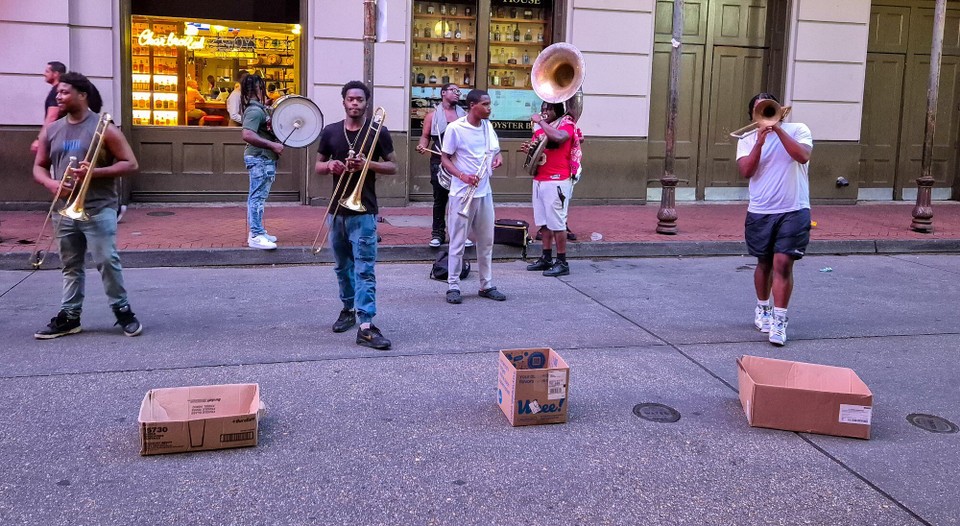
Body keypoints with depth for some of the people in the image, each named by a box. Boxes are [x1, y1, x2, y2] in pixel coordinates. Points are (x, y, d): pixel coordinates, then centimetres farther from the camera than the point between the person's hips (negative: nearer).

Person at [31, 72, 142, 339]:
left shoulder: (103, 128, -6)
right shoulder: (51, 131, 10)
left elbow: (130, 164, -7)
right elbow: (39, 166, 16)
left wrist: (95, 172, -19)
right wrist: (50, 183, -7)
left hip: (98, 209, -5)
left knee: (107, 261, -6)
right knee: (71, 266, 12)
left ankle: (123, 311, 8)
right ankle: (69, 316, 19)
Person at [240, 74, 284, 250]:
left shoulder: (258, 108, 15)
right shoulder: (255, 110, -17)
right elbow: (247, 135, -29)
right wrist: (272, 145, -28)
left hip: (264, 158, 11)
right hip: (259, 158, -11)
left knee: (258, 196, 15)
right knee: (258, 197, -9)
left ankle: (257, 232, 23)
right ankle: (256, 236, -8)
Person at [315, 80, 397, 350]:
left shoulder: (378, 133, -2)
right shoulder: (330, 132, 6)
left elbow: (393, 167, 3)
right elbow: (318, 165, 13)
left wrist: (367, 164, -16)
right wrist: (330, 166, -11)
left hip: (364, 211, -4)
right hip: (336, 210, 4)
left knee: (365, 269, -9)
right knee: (342, 266, 16)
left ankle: (366, 326, -13)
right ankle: (348, 308, 35)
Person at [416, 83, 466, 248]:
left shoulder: (463, 114, 13)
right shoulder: (433, 115, 5)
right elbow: (425, 136, 4)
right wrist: (422, 146, -16)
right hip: (440, 162, -2)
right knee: (440, 198, 3)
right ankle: (437, 234, 9)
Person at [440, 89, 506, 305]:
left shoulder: (487, 125, 9)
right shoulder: (455, 128, -10)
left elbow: (495, 150, 22)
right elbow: (445, 159, -7)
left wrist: (498, 158, -2)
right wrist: (462, 176, -22)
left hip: (484, 192, 6)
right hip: (461, 193, -6)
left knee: (486, 241, 11)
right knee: (458, 242, 0)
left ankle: (487, 285, 20)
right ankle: (453, 286, 8)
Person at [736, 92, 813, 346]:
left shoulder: (797, 130, 3)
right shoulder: (748, 139, 7)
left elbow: (802, 156, -17)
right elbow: (746, 170, -8)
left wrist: (778, 128, -16)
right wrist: (760, 141, -16)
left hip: (793, 211, -2)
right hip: (760, 212, 2)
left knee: (782, 263, -11)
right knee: (764, 263, 15)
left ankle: (779, 320, -7)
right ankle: (762, 309, 34)